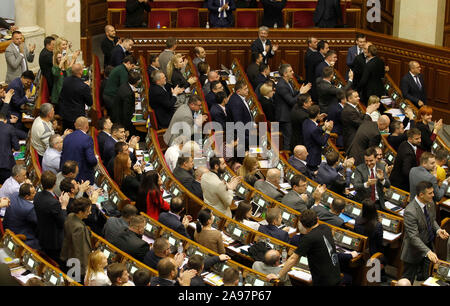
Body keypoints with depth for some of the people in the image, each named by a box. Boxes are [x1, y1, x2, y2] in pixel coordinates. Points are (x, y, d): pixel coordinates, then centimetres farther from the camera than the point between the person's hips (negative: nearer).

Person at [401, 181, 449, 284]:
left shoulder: (430, 204, -7)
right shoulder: (410, 212, -32)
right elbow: (414, 237, -33)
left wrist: (438, 230, -10)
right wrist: (428, 252, -42)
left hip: (429, 245, 7)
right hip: (414, 250, -7)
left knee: (424, 278, 26)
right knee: (408, 280, 11)